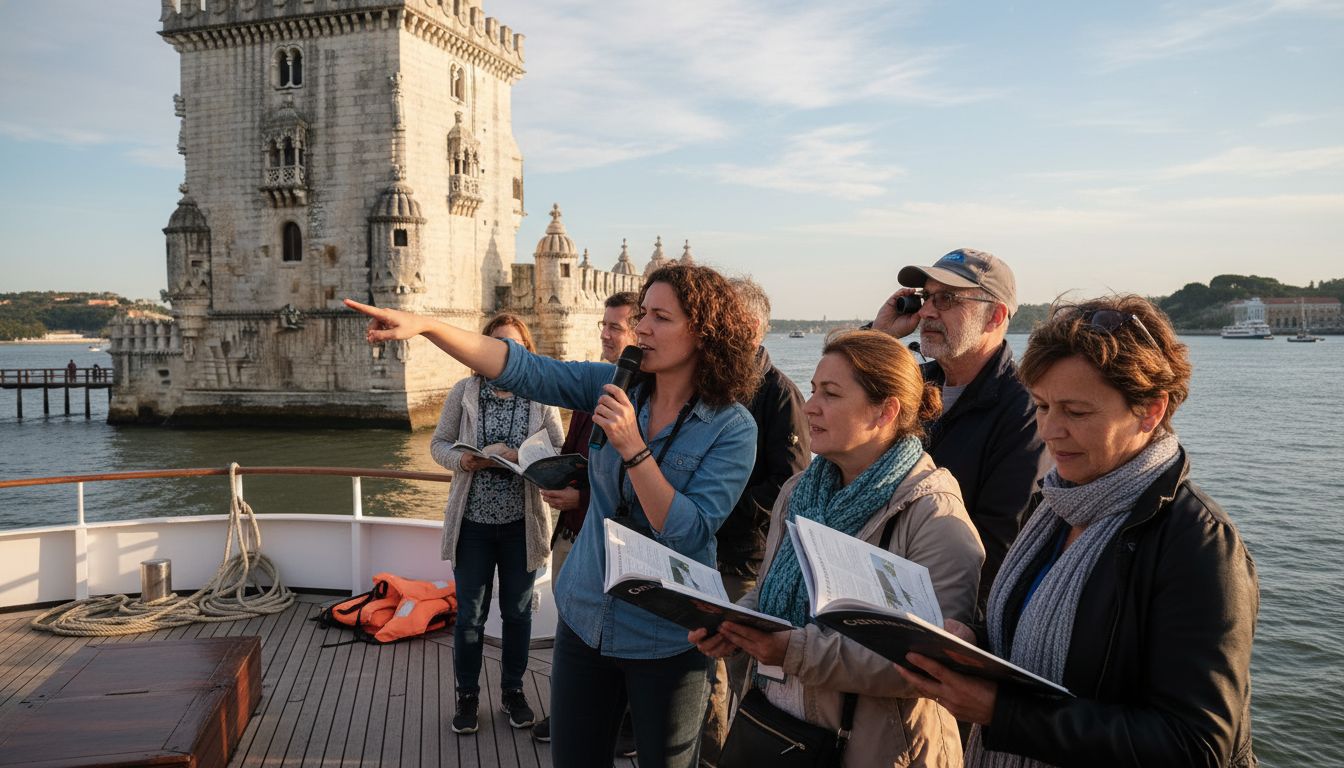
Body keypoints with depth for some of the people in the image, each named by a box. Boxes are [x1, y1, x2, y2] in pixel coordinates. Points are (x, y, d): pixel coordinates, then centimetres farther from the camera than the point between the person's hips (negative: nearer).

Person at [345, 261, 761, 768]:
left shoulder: (732, 428, -15)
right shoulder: (615, 385, -3)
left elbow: (687, 532, -21)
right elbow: (522, 369, -12)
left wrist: (632, 446, -28)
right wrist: (424, 325, -22)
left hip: (667, 644, -4)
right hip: (585, 621, 4)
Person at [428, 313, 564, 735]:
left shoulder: (541, 397, -3)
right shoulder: (463, 392, -3)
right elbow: (439, 444, 2)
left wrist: (518, 458, -21)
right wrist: (465, 460, -19)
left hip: (521, 523, 1)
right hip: (473, 522, 0)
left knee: (518, 612, 14)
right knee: (470, 614, 10)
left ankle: (513, 690, 34)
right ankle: (468, 695, 29)